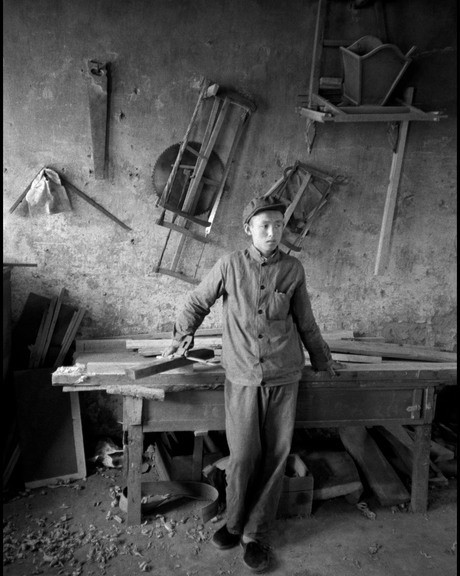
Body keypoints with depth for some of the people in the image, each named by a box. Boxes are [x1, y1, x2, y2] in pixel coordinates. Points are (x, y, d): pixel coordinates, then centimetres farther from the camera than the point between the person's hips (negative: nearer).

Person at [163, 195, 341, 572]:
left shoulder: (293, 269, 3)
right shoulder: (230, 265, -2)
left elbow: (305, 321, 15)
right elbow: (198, 302, 13)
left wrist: (322, 359, 22)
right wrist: (181, 337, 18)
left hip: (284, 376, 2)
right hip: (242, 376, -1)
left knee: (275, 456, 6)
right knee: (243, 456, 1)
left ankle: (256, 534, 25)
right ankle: (235, 523, 28)